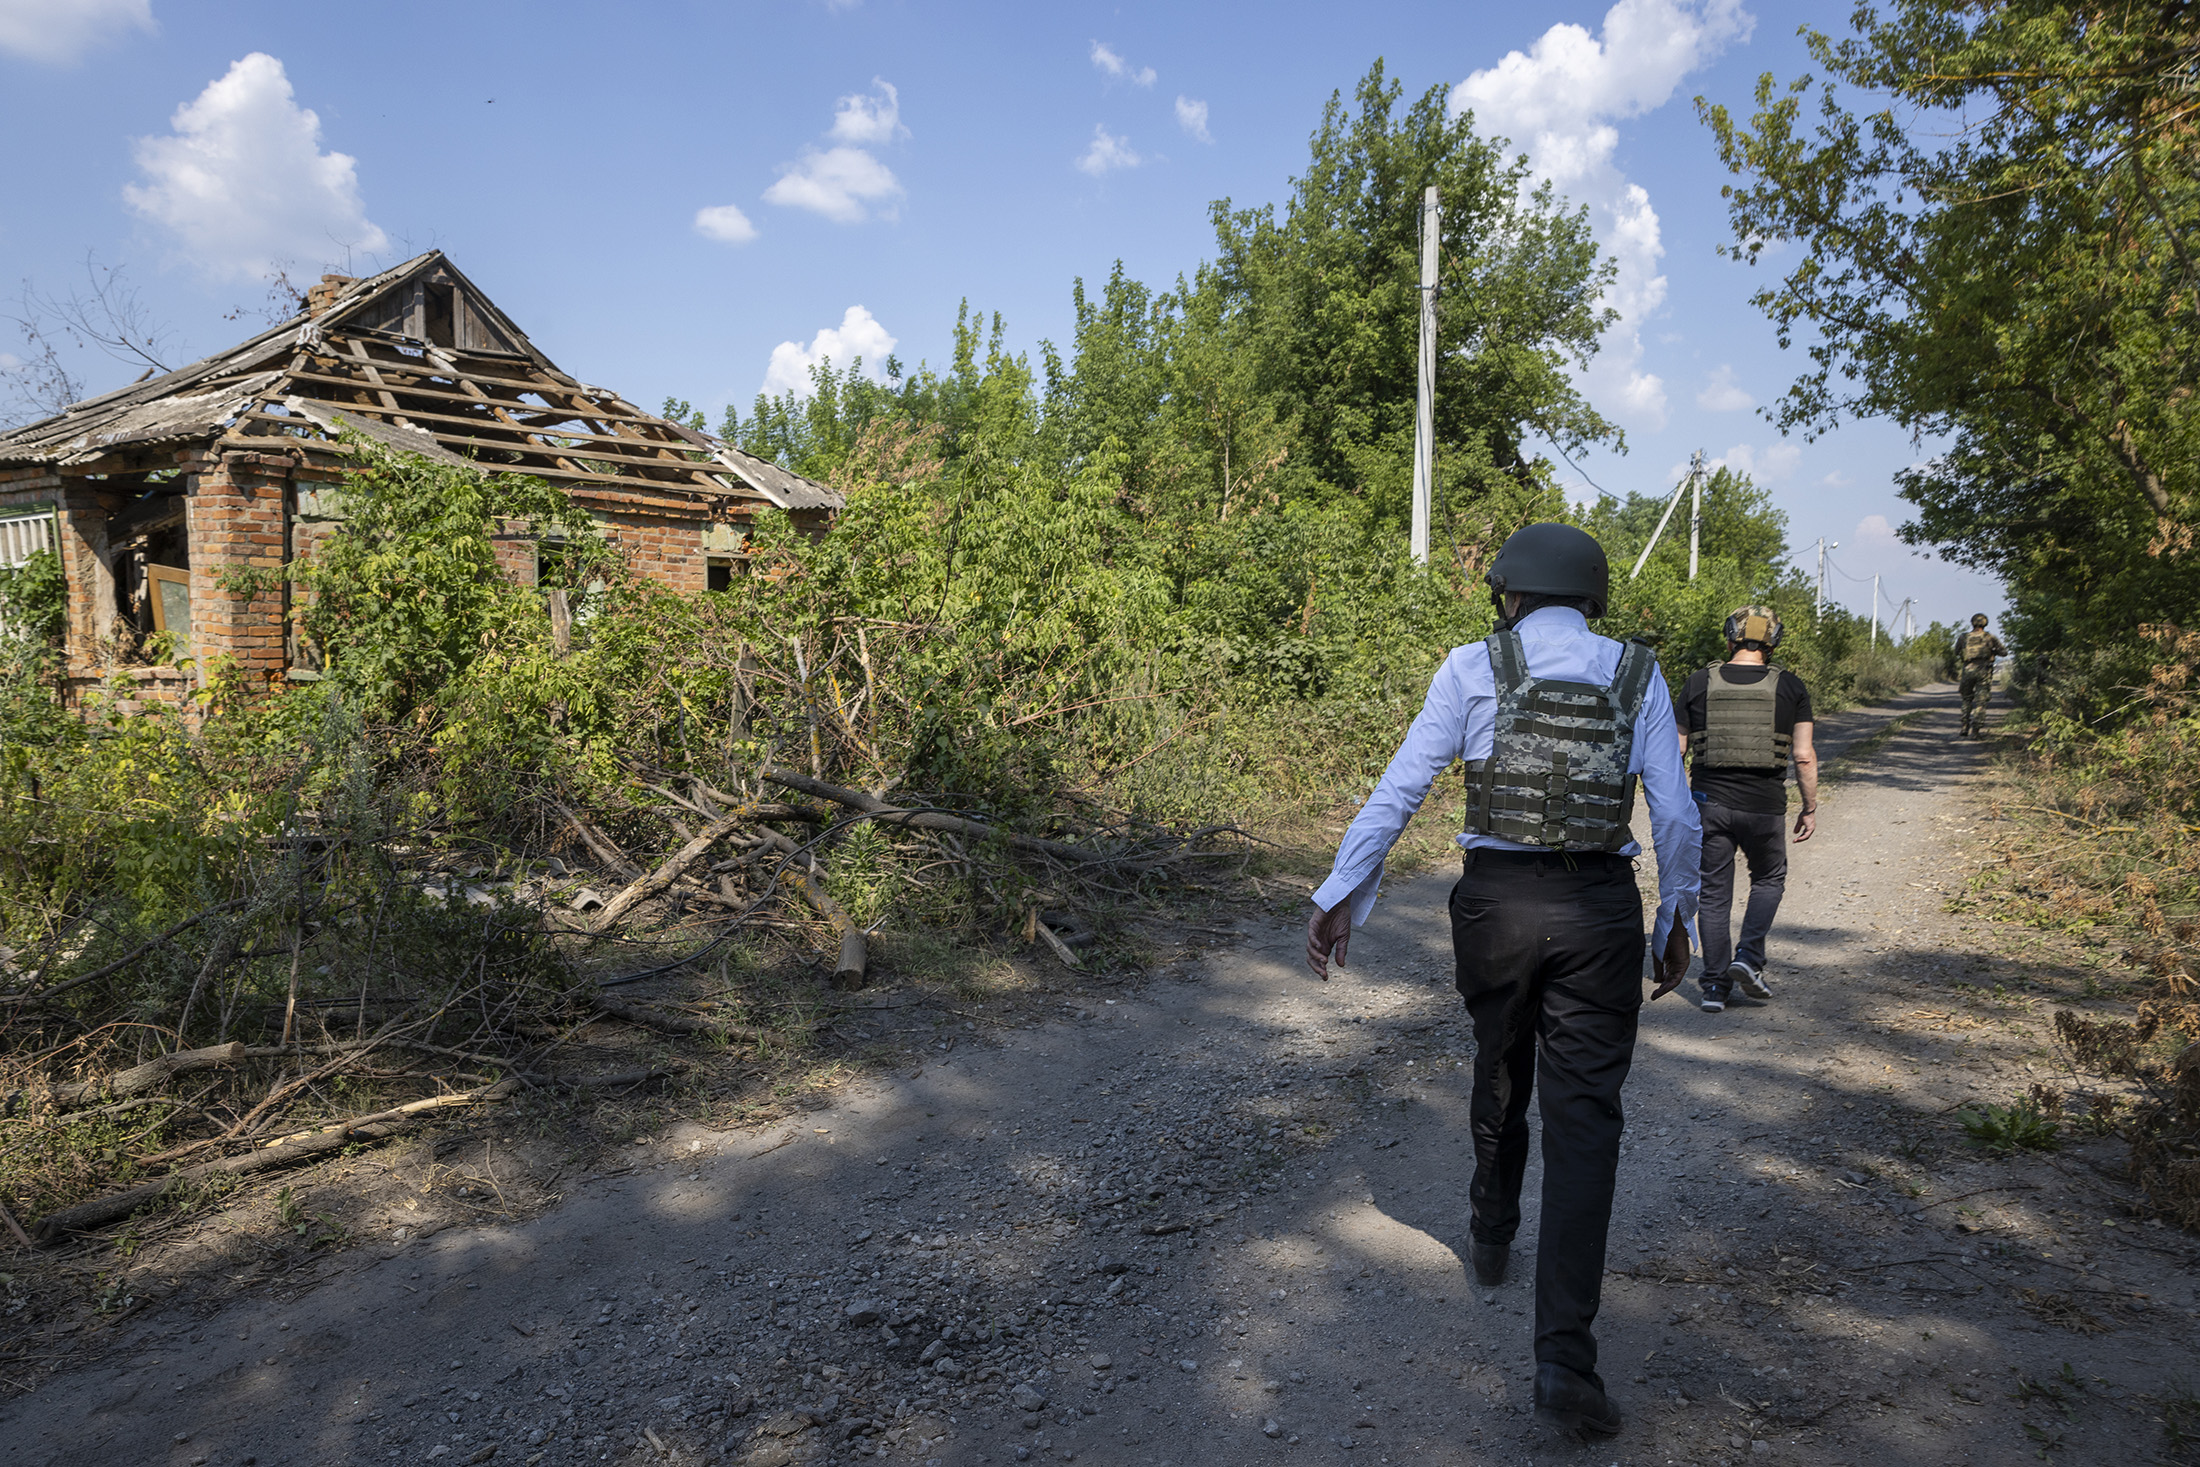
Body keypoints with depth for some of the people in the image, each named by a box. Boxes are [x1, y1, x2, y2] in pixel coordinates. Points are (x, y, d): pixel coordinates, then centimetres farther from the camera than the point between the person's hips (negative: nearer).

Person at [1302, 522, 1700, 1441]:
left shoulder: (1473, 667, 0)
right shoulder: (1637, 676, 5)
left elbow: (1401, 786, -5)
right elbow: (1675, 814, 4)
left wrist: (1340, 894, 0)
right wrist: (1676, 919, 17)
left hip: (1496, 899, 0)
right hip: (1599, 910, 0)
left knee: (1500, 1076, 23)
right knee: (1584, 1117, 0)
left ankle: (1491, 1240, 45)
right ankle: (1563, 1354, -7)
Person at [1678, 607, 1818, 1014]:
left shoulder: (1698, 683, 1)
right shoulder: (1790, 687, -1)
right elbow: (1804, 756, -4)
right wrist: (1810, 807, 7)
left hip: (1709, 802, 1)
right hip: (1764, 805, -1)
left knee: (1714, 893, 9)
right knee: (1769, 879, 22)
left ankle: (1715, 986, 10)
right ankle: (1748, 958, 7)